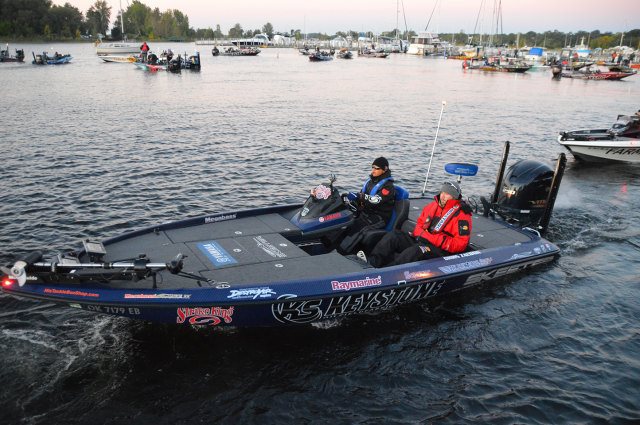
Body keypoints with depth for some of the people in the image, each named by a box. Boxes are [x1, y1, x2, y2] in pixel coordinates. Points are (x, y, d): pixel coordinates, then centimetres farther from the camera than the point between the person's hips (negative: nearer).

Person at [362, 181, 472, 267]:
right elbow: (419, 223, 24)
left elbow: (461, 244, -12)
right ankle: (371, 262, -29)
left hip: (440, 250, -7)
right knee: (394, 236, -11)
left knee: (416, 251, -37)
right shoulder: (432, 206, 15)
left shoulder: (461, 215, -5)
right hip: (420, 241, 7)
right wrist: (420, 234, 0)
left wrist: (437, 239, -19)